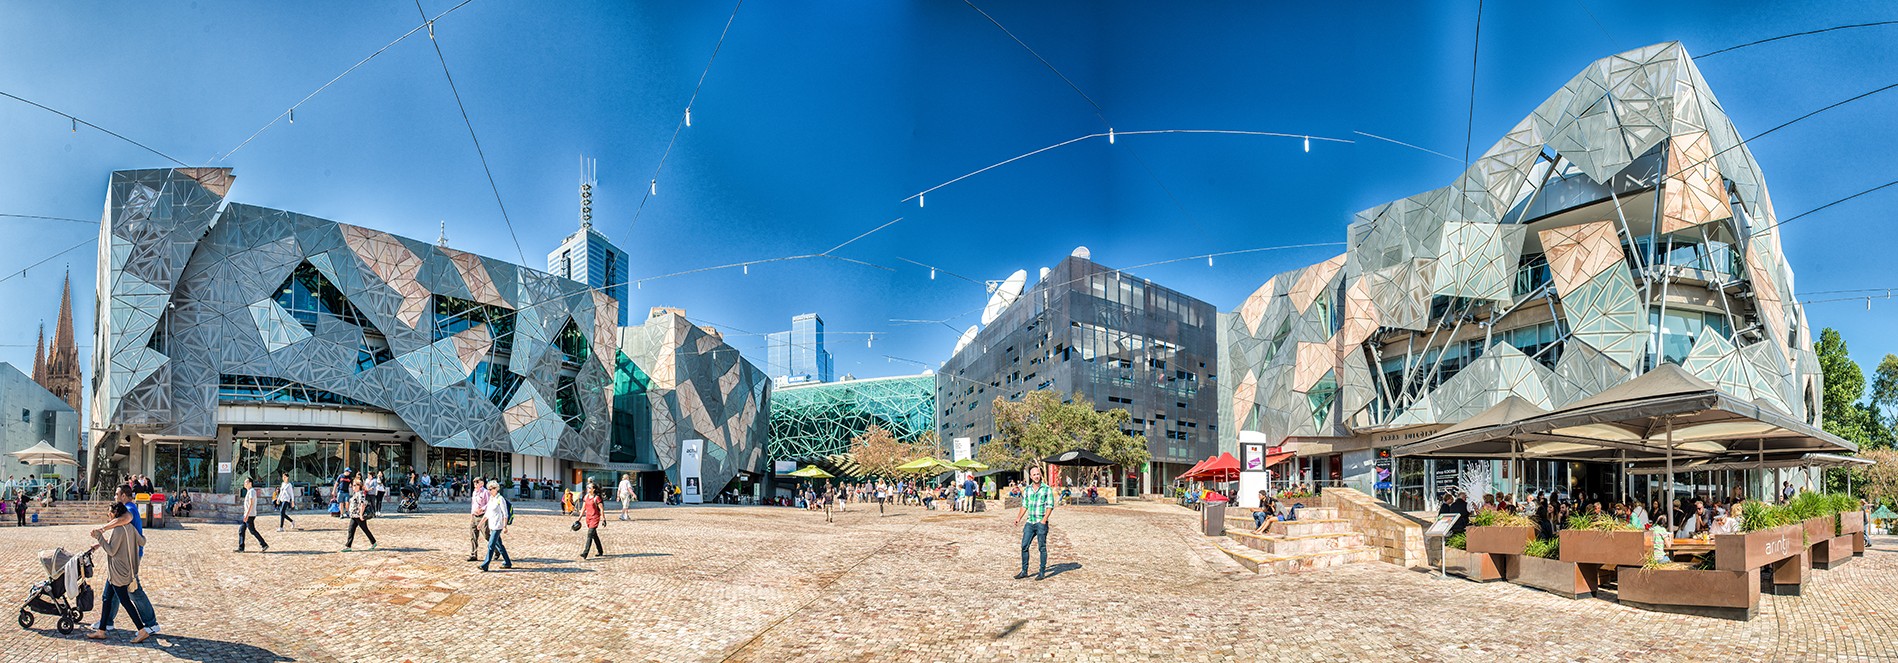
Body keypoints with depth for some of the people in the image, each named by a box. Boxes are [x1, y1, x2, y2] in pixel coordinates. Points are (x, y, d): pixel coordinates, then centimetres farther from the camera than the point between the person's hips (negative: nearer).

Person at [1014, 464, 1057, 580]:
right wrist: (1019, 518, 5)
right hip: (1029, 522, 5)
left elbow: (1050, 506, -6)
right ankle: (1024, 571, 12)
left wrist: (1044, 520, -15)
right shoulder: (1028, 489, 12)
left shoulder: (1047, 489, -2)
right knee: (1024, 546, 3)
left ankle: (1042, 572, 9)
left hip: (1041, 523, -5)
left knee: (1042, 548, 0)